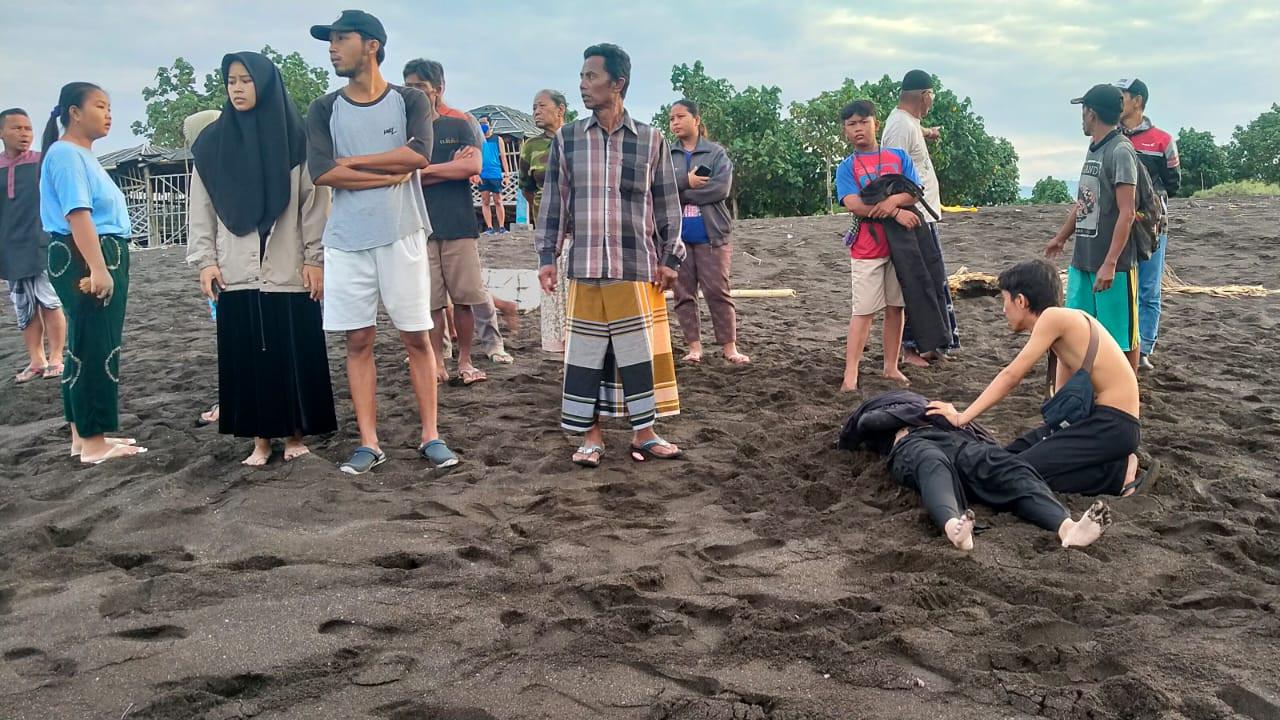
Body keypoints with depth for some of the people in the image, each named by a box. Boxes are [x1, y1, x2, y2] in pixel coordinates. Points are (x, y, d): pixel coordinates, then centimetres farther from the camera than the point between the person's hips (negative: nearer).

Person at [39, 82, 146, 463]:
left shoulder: (84, 156, 18)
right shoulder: (65, 154, -12)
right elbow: (77, 214, -22)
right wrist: (97, 268, -29)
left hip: (105, 256, 11)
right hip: (83, 260, -11)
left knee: (87, 347, 13)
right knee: (94, 348, -8)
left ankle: (84, 434, 21)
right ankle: (93, 442, -3)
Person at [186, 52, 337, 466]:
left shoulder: (295, 137, 1)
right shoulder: (212, 143, 8)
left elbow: (315, 201, -1)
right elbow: (201, 207, 9)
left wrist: (315, 258, -6)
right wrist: (205, 260, 1)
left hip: (289, 270, -2)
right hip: (235, 273, 2)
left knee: (295, 353, 2)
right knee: (246, 356, 4)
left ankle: (295, 434, 15)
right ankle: (260, 439, 13)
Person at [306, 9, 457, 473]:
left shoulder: (410, 101, 3)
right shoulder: (324, 110, 7)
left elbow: (419, 154, -16)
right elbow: (321, 172, -8)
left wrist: (350, 162, -9)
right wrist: (392, 173, -12)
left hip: (401, 236, -2)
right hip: (346, 241, 2)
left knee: (416, 337, 3)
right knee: (358, 340, 4)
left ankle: (431, 436, 11)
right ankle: (369, 443, 11)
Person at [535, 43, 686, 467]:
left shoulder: (651, 141, 3)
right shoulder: (566, 140, 5)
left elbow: (667, 205, 7)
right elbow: (554, 202, 7)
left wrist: (670, 258, 4)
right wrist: (547, 256, 2)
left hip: (638, 268, -1)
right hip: (585, 268, 1)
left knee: (640, 351, 4)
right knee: (586, 353, 5)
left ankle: (644, 434, 17)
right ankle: (591, 436, 16)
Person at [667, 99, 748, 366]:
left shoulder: (716, 153, 2)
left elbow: (721, 188, -13)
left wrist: (677, 193, -12)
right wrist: (686, 181, -20)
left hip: (712, 234, -2)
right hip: (676, 235, 3)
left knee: (718, 291, -4)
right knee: (684, 293, 4)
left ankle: (729, 346, 2)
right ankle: (694, 347, 11)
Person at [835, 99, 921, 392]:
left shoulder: (899, 156, 8)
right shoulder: (846, 168, 1)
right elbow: (853, 204, -14)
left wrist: (895, 200, -21)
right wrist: (895, 213, -19)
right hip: (867, 249, -3)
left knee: (896, 307, 7)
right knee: (864, 311, -6)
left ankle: (891, 367, 16)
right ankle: (850, 375, -6)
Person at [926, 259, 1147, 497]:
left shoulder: (1054, 317, -12)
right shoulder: (1066, 324, 16)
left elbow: (1011, 376, -13)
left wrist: (962, 417, -9)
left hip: (1113, 424, -9)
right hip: (1100, 418, 9)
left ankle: (1119, 474, -8)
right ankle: (1113, 462, 7)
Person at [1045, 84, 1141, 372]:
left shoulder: (1120, 151, -13)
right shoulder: (1094, 150, 13)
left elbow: (1127, 213, -18)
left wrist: (1110, 263, -23)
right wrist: (1061, 237, 33)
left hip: (1112, 264, -8)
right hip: (1082, 260, 8)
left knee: (1121, 336, 2)